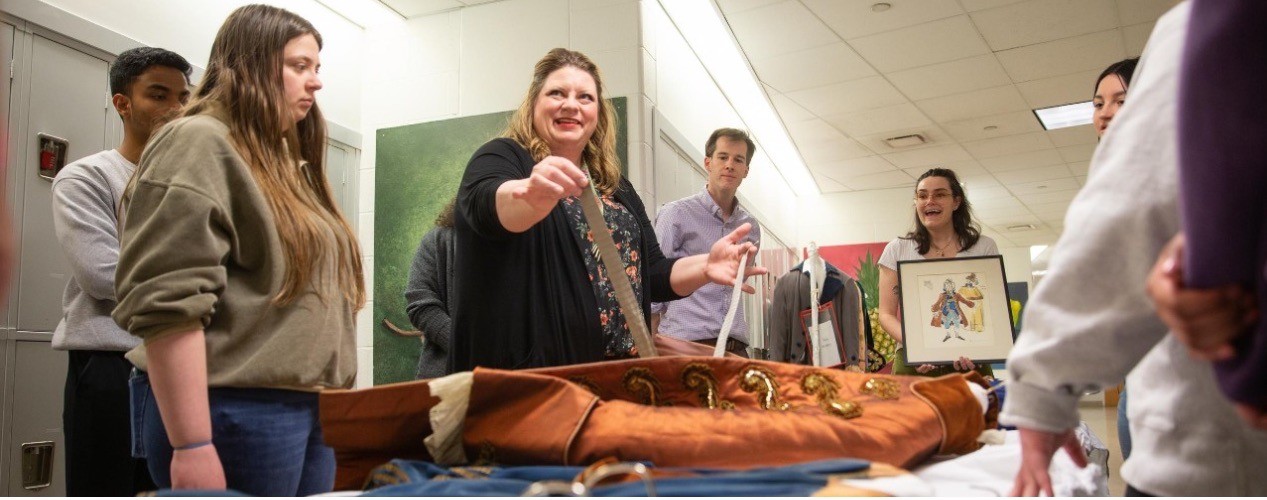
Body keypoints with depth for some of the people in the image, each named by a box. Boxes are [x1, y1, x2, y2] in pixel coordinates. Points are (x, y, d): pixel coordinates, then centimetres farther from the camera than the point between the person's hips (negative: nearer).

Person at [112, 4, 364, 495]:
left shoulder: (287, 161, 19)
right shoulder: (199, 144, -7)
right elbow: (166, 304, -17)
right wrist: (192, 446, -21)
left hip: (311, 408, 8)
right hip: (235, 411, -8)